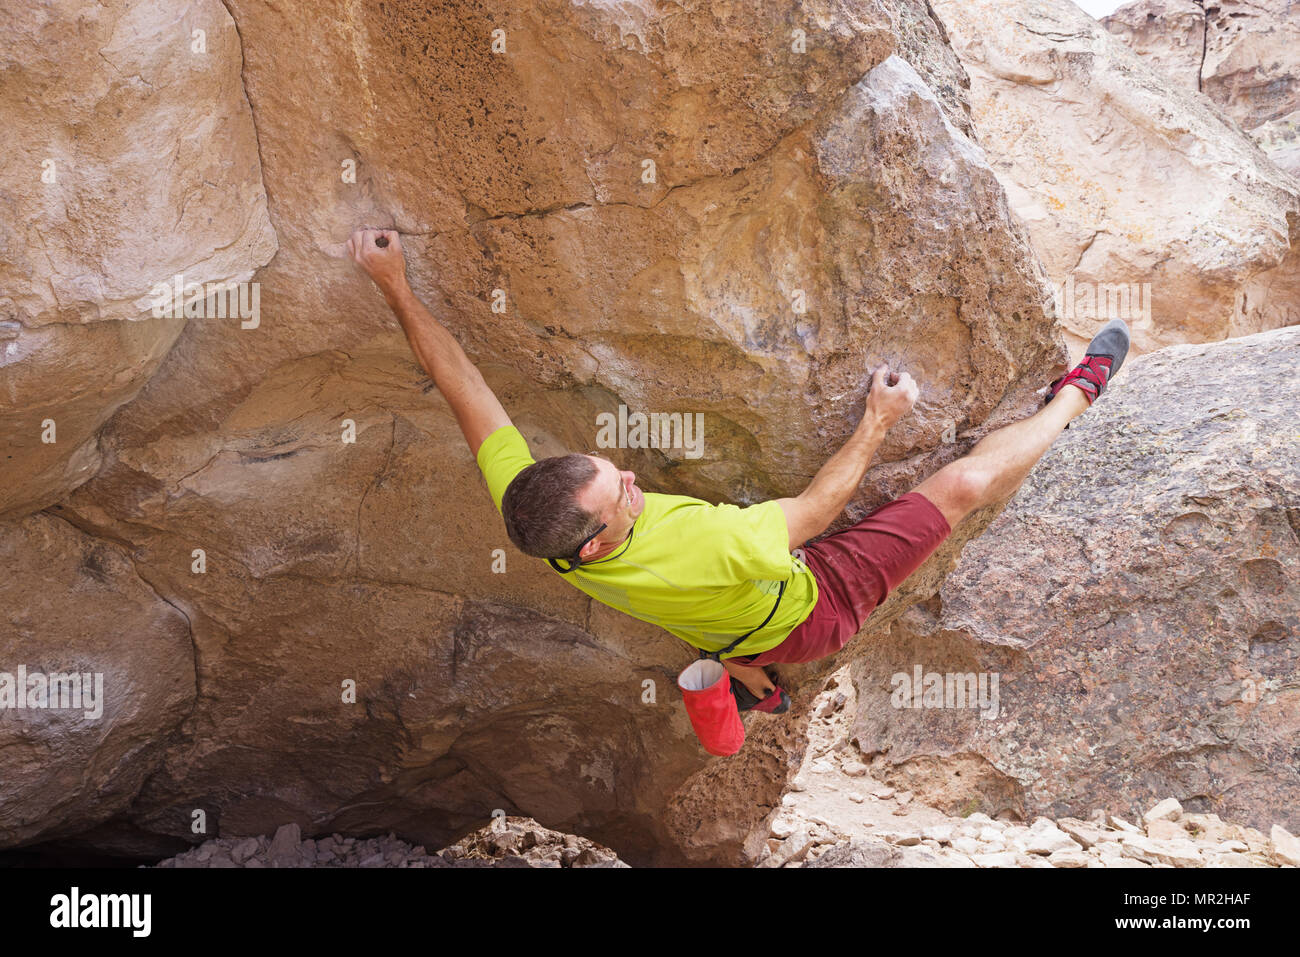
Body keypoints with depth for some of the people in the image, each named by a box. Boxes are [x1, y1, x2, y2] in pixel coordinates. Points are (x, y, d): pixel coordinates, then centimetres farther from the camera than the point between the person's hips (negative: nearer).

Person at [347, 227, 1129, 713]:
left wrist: (396, 287, -17)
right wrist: (877, 424, -16)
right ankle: (1072, 399, 26)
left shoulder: (523, 505, -34)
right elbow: (817, 507, -31)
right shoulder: (714, 553, -49)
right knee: (968, 480, 2)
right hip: (812, 612, -5)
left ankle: (750, 678, 59)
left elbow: (459, 381, -25)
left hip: (733, 630, 6)